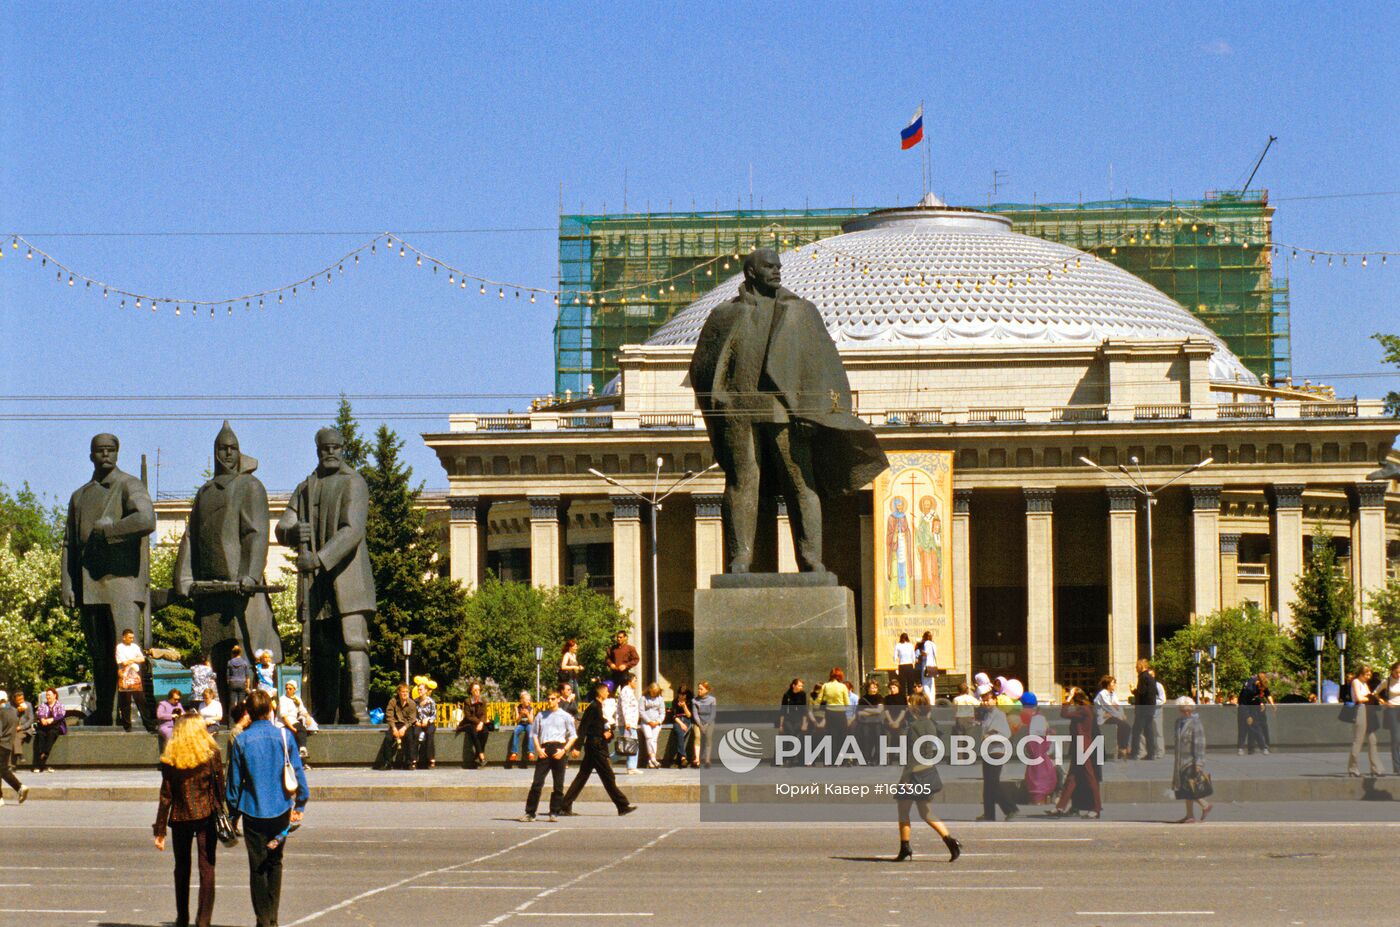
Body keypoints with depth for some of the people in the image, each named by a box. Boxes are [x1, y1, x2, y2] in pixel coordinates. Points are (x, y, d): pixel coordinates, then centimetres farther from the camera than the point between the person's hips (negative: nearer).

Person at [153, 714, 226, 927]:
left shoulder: (170, 759, -3)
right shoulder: (212, 754, -5)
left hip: (180, 818, 1)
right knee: (206, 868, 2)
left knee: (182, 868, 17)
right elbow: (220, 787, -3)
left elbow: (165, 797, -2)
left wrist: (160, 830, 2)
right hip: (207, 816, -1)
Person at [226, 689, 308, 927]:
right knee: (275, 863, 16)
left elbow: (234, 781, -1)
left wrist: (233, 813, 8)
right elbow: (298, 772, 0)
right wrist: (300, 804, 9)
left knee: (257, 867, 5)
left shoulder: (241, 741, -5)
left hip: (253, 812, -1)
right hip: (280, 809, 1)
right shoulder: (284, 736, -3)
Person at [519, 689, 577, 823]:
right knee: (537, 782, -6)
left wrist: (564, 750, -7)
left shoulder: (565, 716, 8)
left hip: (559, 750, -1)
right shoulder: (540, 715, 15)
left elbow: (573, 736, 6)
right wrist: (538, 749, -1)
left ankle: (554, 813, 7)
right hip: (544, 750, 1)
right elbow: (534, 733, 15)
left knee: (558, 784, 0)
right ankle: (530, 813, -5)